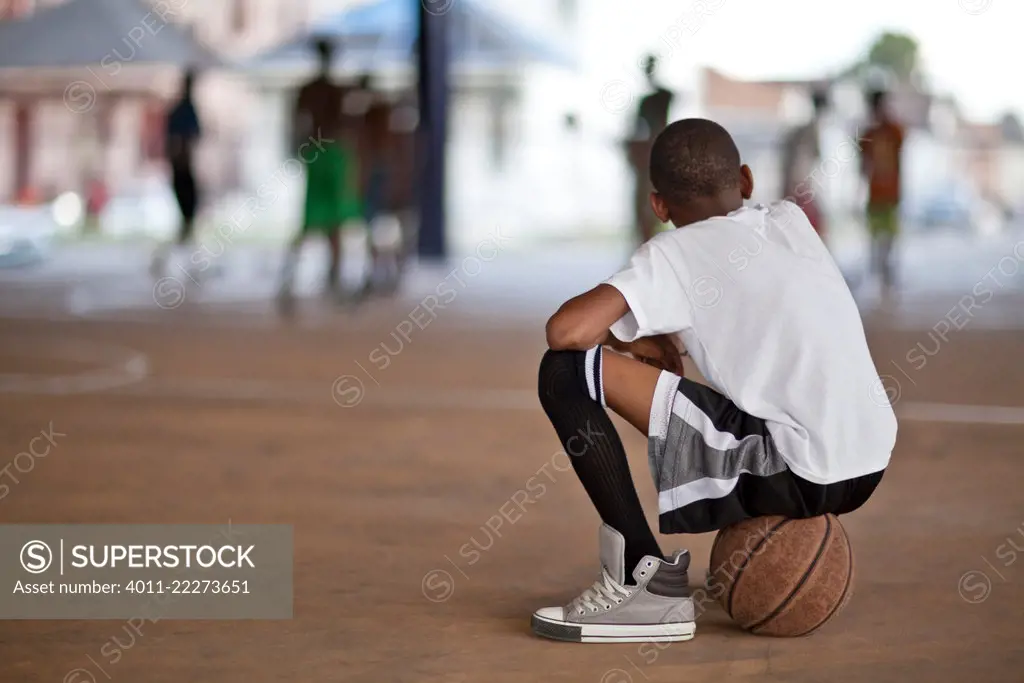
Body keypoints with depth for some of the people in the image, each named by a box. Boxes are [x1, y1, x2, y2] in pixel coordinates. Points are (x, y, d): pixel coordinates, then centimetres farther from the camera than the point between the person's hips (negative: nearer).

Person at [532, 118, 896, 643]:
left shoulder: (674, 254, -2)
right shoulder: (792, 221, 15)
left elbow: (566, 332, -13)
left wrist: (629, 338, 8)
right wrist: (665, 344, 28)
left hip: (796, 477, -8)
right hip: (870, 469, 8)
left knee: (566, 372, -7)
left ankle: (644, 579, -5)